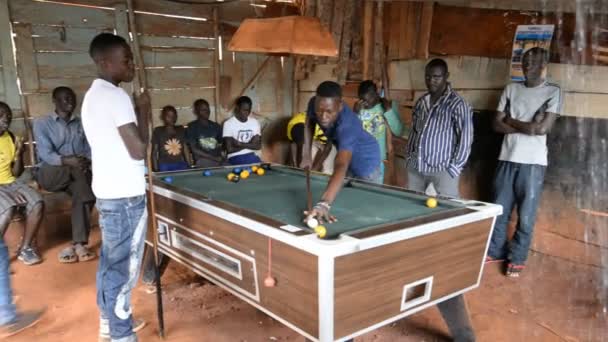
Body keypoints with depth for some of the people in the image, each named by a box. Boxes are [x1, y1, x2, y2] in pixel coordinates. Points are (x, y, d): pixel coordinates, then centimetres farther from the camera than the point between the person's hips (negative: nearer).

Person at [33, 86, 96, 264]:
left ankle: (79, 243, -30)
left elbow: (89, 150, 6)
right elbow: (45, 154, -12)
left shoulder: (81, 124, 14)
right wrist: (67, 161, -29)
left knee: (81, 189, -32)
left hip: (76, 173, 3)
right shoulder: (42, 123, 0)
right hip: (50, 174, -3)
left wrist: (86, 161, -18)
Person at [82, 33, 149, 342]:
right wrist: (144, 110, -10)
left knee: (109, 260, 20)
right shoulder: (116, 96, -18)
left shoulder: (92, 95, 14)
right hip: (125, 195, -10)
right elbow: (138, 150, -20)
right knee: (123, 267, 1)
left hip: (105, 191, 10)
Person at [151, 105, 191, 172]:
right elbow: (154, 152, 2)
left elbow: (186, 149, 12)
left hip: (181, 166, 3)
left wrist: (190, 166, 5)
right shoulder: (158, 131, 4)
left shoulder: (181, 130, 12)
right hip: (165, 167, -3)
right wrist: (156, 170, -6)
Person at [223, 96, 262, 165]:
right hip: (236, 157, -4)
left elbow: (258, 146, 0)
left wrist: (241, 144, -13)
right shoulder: (228, 123, -7)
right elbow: (229, 149, -12)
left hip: (251, 156, 4)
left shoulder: (255, 122, 7)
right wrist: (249, 145, -5)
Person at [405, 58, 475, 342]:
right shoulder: (420, 102, 12)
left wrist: (454, 169, -13)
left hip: (442, 169, -7)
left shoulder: (457, 104, -8)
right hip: (416, 167, 7)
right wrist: (409, 158, 12)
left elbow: (466, 138, -10)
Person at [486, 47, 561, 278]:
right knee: (499, 210, 11)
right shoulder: (511, 89, 9)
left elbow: (543, 128, -14)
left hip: (533, 162, -4)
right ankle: (495, 251, 26)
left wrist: (511, 121, -5)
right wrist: (526, 126, -10)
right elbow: (497, 124, 4)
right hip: (507, 159, 4)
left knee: (526, 214, 3)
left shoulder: (553, 92, -2)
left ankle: (517, 259, 16)